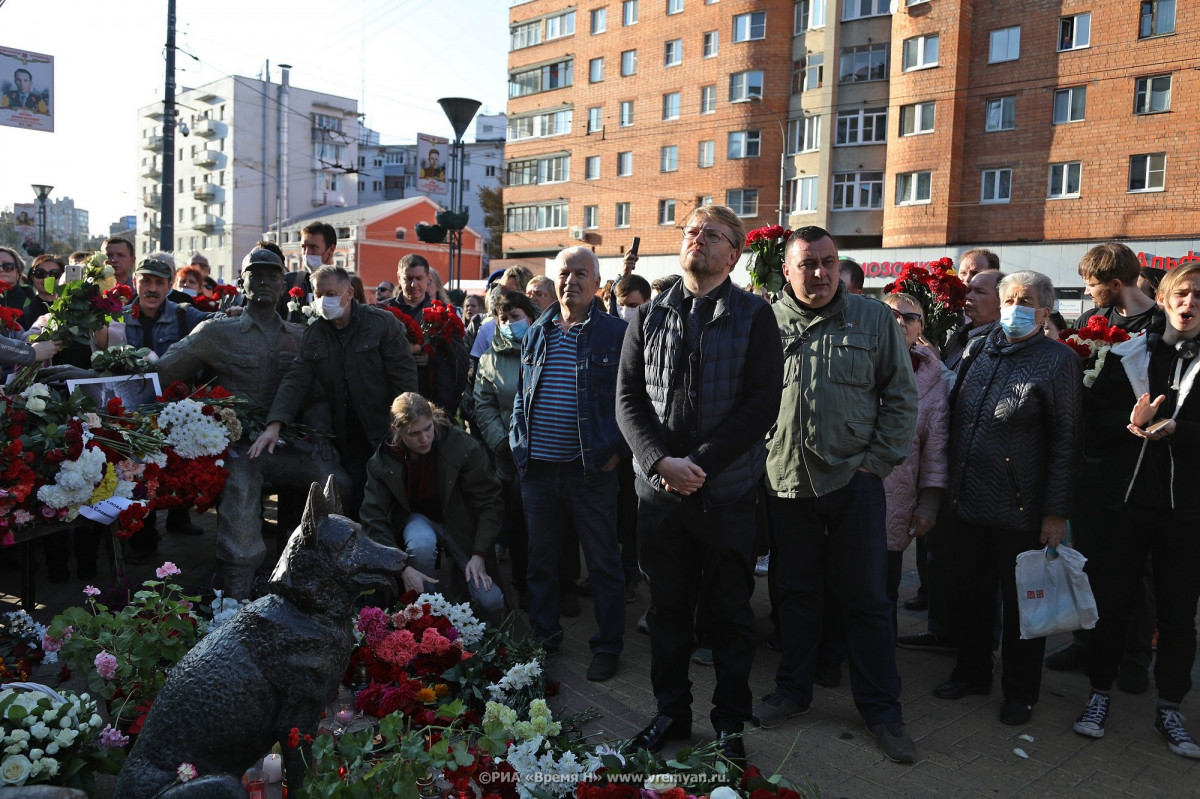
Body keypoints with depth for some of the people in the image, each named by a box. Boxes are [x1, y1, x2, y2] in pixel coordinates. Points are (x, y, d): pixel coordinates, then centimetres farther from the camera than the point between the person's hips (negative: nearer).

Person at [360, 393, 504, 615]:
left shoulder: (462, 446, -23)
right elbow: (374, 519, -16)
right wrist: (403, 568, -28)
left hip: (459, 521, 0)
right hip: (417, 519, 1)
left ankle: (459, 574, 17)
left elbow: (490, 502, -15)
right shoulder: (382, 461, -18)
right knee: (422, 543, -39)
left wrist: (479, 555, -22)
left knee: (491, 604, -16)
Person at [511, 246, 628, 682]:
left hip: (591, 469, -5)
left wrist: (617, 448, -11)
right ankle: (543, 637, 31)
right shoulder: (536, 334, 12)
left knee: (602, 563, 6)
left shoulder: (617, 333, -3)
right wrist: (519, 442, 8)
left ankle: (608, 646, 20)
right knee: (540, 559, 15)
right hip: (537, 467, 5)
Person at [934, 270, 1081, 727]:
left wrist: (1056, 511, -11)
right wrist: (952, 483, 11)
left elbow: (1065, 441, -9)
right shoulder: (980, 353, 10)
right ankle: (972, 672, 33)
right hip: (970, 502, 5)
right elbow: (957, 421, 17)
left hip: (1021, 510, -5)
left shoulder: (1058, 360, -5)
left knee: (1021, 603, 8)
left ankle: (1020, 691, 24)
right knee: (971, 594, 15)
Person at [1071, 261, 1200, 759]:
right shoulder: (1127, 356, 7)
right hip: (1126, 498, 1)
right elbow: (1095, 415, 2)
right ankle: (1100, 693, 23)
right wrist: (1135, 424, -15)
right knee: (1111, 600, 7)